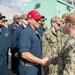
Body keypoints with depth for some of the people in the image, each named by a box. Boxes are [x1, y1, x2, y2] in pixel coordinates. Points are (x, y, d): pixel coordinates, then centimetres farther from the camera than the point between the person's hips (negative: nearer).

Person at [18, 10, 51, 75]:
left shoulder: (36, 32, 10)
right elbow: (25, 54, -25)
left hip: (38, 67, 8)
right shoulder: (26, 33, -18)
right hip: (28, 67, -8)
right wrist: (42, 61, -20)